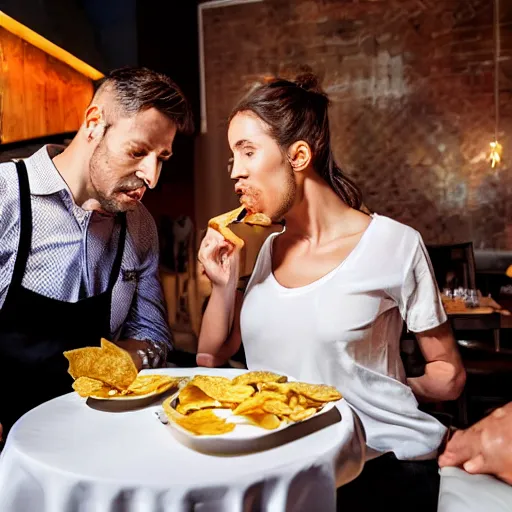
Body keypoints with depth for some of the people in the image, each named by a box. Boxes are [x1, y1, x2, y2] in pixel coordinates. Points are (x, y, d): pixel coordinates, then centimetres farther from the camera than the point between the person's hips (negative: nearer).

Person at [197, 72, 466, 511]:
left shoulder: (395, 245, -11)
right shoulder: (268, 251, 5)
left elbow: (448, 375, -2)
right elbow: (210, 359, 8)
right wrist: (223, 284, -5)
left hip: (382, 466, -3)